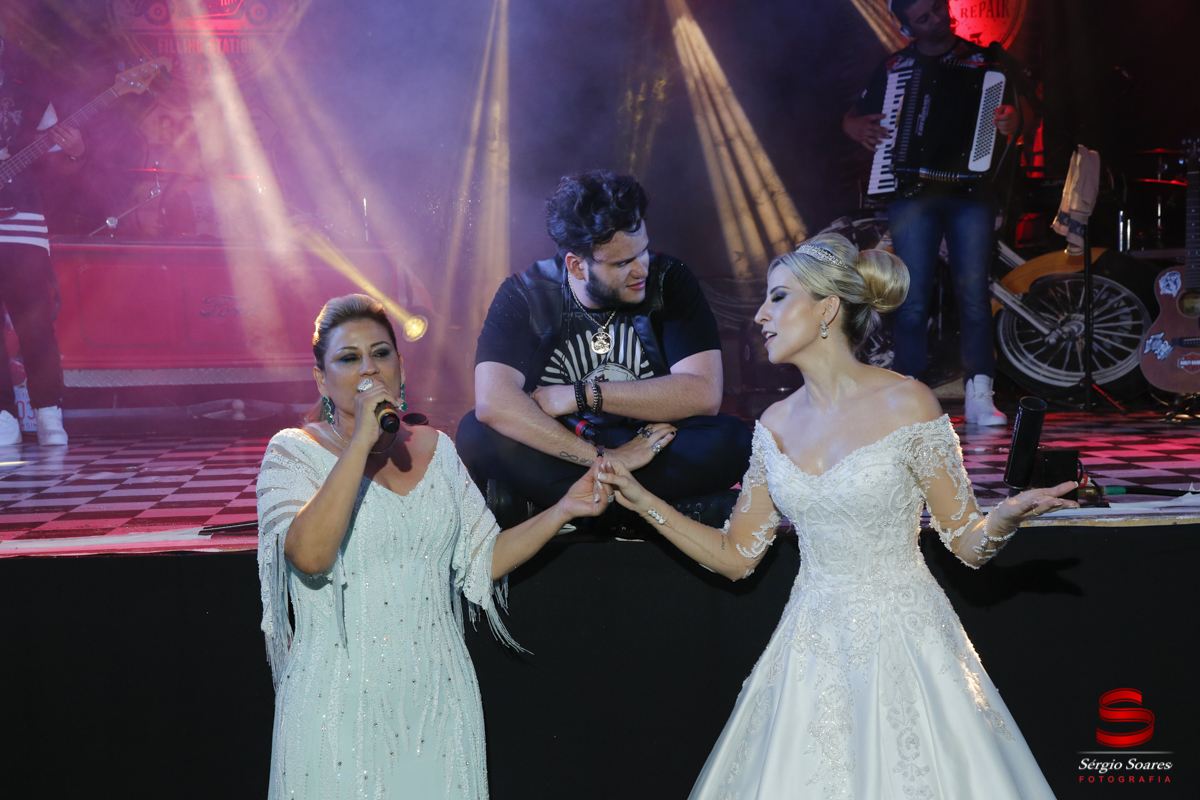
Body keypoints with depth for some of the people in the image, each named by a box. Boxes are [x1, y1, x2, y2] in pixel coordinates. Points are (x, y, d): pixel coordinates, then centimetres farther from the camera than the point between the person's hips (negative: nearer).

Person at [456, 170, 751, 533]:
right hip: (557, 458, 0)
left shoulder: (668, 281, -7)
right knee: (476, 434, -28)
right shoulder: (524, 296, -9)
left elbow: (703, 394, -16)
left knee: (731, 440, -28)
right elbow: (492, 402, -24)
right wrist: (604, 459, -29)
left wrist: (582, 394, -17)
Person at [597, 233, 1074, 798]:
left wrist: (1005, 518, -28)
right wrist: (642, 501, 5)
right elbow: (736, 555, 10)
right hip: (812, 648, 4)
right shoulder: (776, 424, 4)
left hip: (901, 643, -4)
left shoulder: (906, 404, -10)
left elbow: (969, 545, -6)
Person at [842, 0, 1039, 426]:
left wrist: (1015, 119, -20)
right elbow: (852, 117, 22)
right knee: (912, 299, -5)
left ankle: (979, 396, -4)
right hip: (911, 189, 1)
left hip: (971, 187, -1)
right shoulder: (894, 67, 15)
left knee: (973, 293, -8)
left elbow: (1029, 109, 3)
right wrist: (861, 129, -1)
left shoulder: (985, 59, 11)